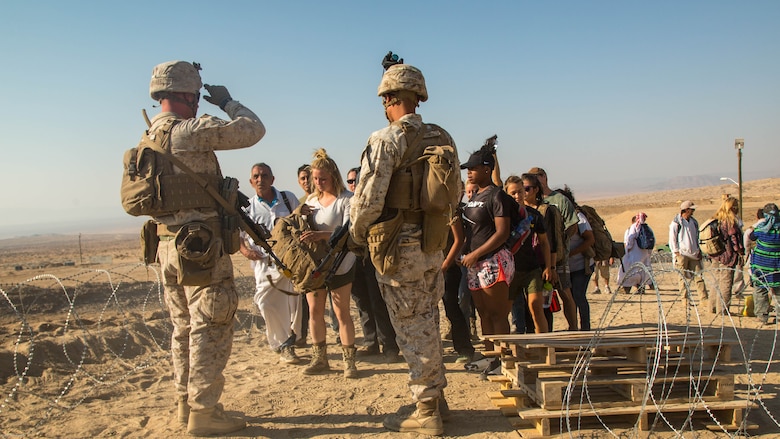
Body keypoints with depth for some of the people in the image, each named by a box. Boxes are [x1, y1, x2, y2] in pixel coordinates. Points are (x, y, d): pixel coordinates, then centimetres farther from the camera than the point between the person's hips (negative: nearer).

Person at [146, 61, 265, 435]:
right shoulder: (192, 130, -15)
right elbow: (253, 130, -10)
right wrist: (227, 101, 5)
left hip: (168, 245, 9)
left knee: (184, 328, 16)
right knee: (210, 330, -1)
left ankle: (186, 403, 26)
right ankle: (204, 411, 5)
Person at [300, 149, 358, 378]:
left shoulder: (347, 199, -12)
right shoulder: (311, 199, 8)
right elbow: (302, 229, 13)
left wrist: (321, 235, -37)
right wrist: (298, 215, -8)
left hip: (339, 264, -6)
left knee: (342, 312, 1)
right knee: (315, 310, 8)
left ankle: (349, 360, 10)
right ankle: (319, 358, 20)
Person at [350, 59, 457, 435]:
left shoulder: (386, 140, -14)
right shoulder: (442, 138, 7)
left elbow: (368, 199, -18)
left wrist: (358, 235, -1)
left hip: (399, 248, -7)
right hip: (435, 246, 7)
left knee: (413, 330, 2)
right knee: (427, 324, 19)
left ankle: (426, 413, 12)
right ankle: (435, 397, 32)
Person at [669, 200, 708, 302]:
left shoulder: (694, 222, 14)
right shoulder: (676, 222, -4)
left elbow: (697, 237, 22)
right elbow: (672, 239, -5)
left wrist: (699, 250, 13)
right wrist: (676, 251, -10)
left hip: (694, 254, 5)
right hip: (682, 254, -5)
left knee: (699, 276, 0)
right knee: (684, 277, 0)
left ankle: (704, 298, 0)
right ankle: (684, 298, 7)